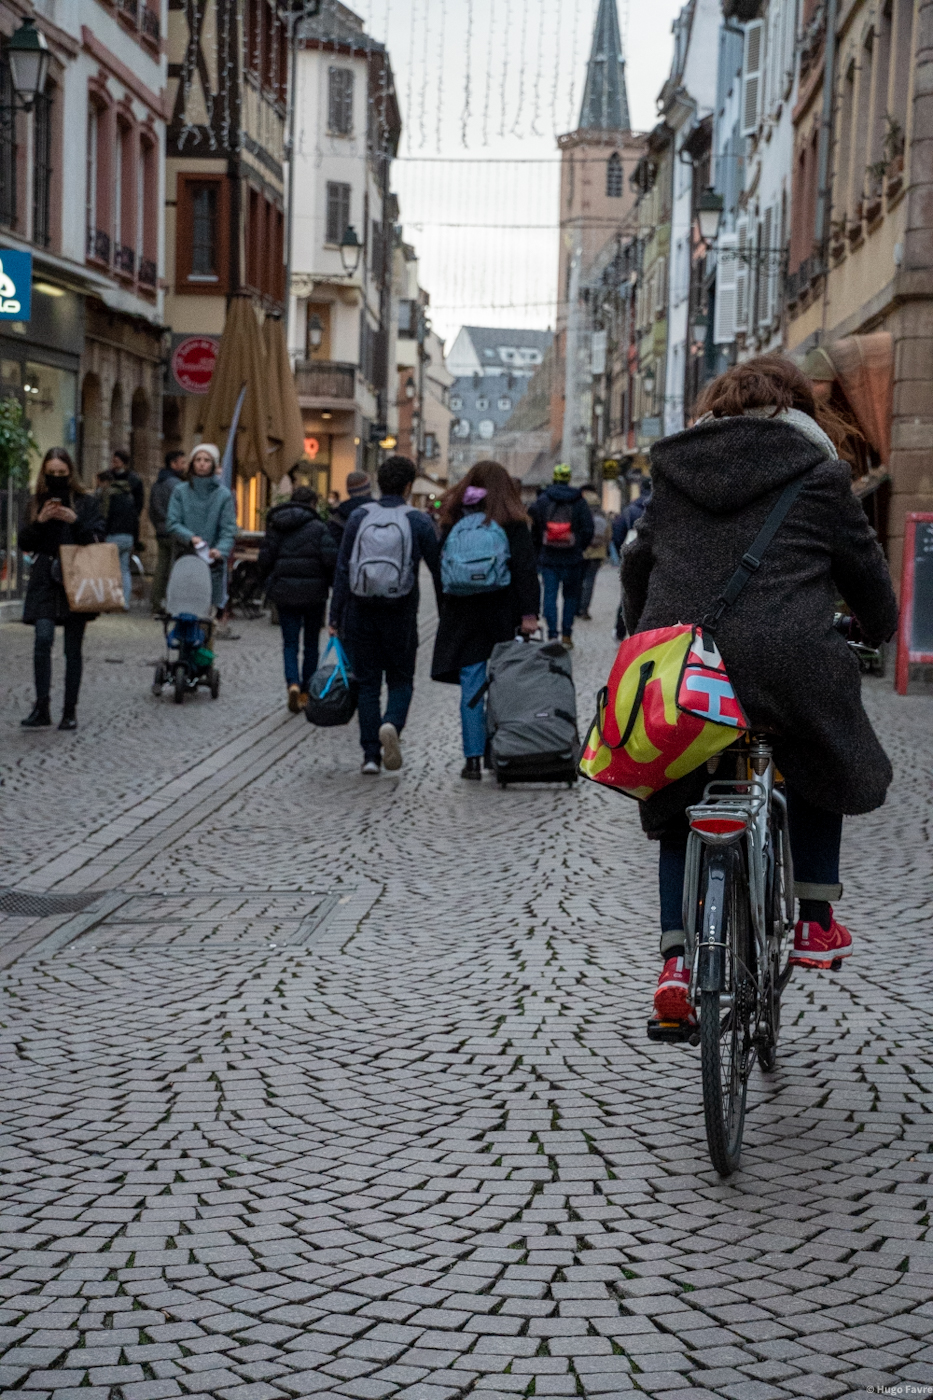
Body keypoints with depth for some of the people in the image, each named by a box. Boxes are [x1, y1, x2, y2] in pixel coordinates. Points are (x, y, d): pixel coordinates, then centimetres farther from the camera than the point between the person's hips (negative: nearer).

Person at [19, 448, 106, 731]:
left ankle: (70, 712, 10)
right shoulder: (38, 503, 11)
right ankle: (41, 708, -16)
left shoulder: (86, 502, 5)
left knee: (73, 649, 3)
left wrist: (75, 521, -16)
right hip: (45, 580, 1)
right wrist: (39, 521, -9)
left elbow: (98, 538, -1)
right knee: (43, 638, -18)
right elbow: (24, 544, 8)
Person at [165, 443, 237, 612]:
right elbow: (172, 523, 1)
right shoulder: (181, 492, 8)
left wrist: (221, 550, -21)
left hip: (212, 562, -1)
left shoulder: (224, 495, 5)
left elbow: (229, 529, -2)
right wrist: (190, 537, -18)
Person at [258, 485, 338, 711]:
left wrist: (265, 577, 20)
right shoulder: (318, 527, -7)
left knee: (290, 642, 5)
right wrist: (332, 582, 2)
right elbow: (330, 558, -15)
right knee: (311, 643, 12)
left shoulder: (275, 527, 3)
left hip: (284, 592, 2)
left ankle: (293, 684, -19)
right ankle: (306, 693, 16)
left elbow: (265, 558, 0)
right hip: (313, 592, -2)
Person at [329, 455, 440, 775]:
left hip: (361, 613, 1)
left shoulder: (358, 518, 0)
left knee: (367, 682, 9)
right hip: (400, 615, -1)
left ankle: (370, 754, 5)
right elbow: (438, 571, 0)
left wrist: (335, 617, 3)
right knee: (401, 679, 12)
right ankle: (391, 724, -18)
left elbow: (342, 571, -1)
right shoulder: (418, 522, -3)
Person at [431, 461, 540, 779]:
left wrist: (445, 609, 14)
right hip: (502, 615, -1)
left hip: (462, 613, 2)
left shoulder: (454, 520, 5)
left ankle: (473, 758, -1)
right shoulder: (511, 521, -3)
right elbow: (526, 570, -8)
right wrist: (529, 613, -7)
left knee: (471, 686, 3)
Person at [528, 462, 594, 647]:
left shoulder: (542, 500, -1)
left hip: (548, 557, 0)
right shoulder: (579, 502, -3)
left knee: (550, 595, 3)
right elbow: (588, 530, -2)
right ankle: (566, 635, 10)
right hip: (573, 559, 0)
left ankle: (552, 634, -5)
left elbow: (534, 529, 3)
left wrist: (539, 550, 14)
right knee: (571, 595, 11)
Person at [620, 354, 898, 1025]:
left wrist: (647, 638, 40)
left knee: (680, 807, 18)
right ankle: (814, 922, 24)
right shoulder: (817, 473, 6)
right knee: (826, 764, 25)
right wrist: (880, 628, 34)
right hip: (785, 661, -3)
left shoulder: (673, 472, 17)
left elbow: (636, 566, 24)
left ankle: (676, 960, 7)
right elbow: (864, 565, 14)